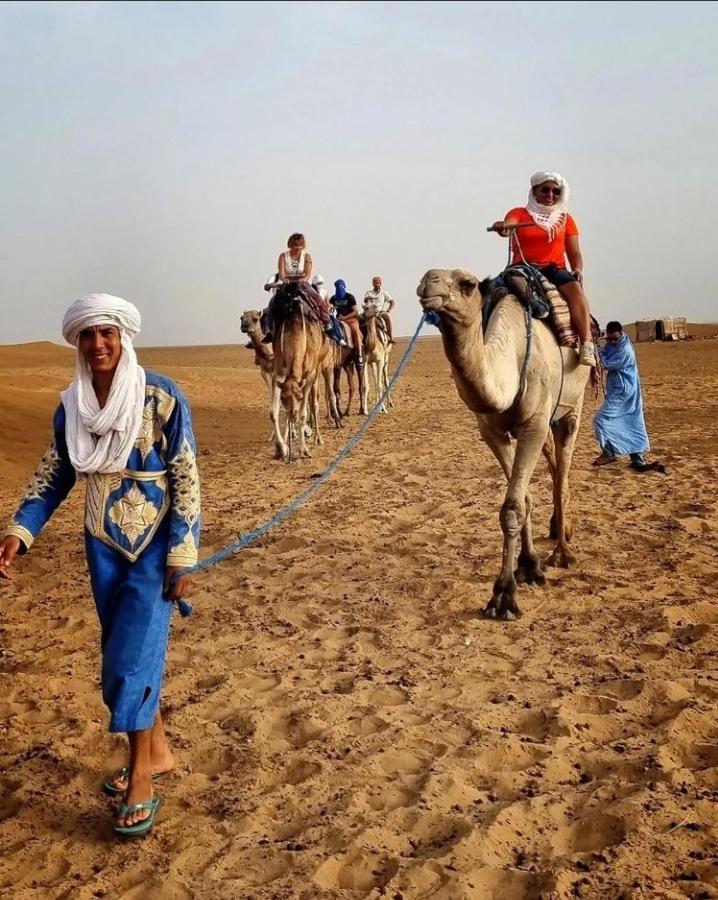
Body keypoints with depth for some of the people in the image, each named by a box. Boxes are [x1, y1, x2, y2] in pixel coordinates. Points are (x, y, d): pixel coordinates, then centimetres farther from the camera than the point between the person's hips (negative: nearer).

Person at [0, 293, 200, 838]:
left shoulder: (162, 398, -14)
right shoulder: (72, 405, 1)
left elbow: (186, 480, -13)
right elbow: (54, 473, 8)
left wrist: (182, 556, -15)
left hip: (155, 546, -5)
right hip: (103, 545, 5)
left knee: (134, 655, -6)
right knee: (121, 654, 13)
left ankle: (140, 779, 11)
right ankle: (158, 752, 32)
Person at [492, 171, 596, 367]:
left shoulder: (565, 219, 19)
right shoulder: (519, 213, 13)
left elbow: (574, 253, 14)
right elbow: (508, 224, -11)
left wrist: (578, 270, -9)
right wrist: (503, 227, -37)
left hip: (555, 270, 1)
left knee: (575, 288, -31)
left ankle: (587, 344, -40)